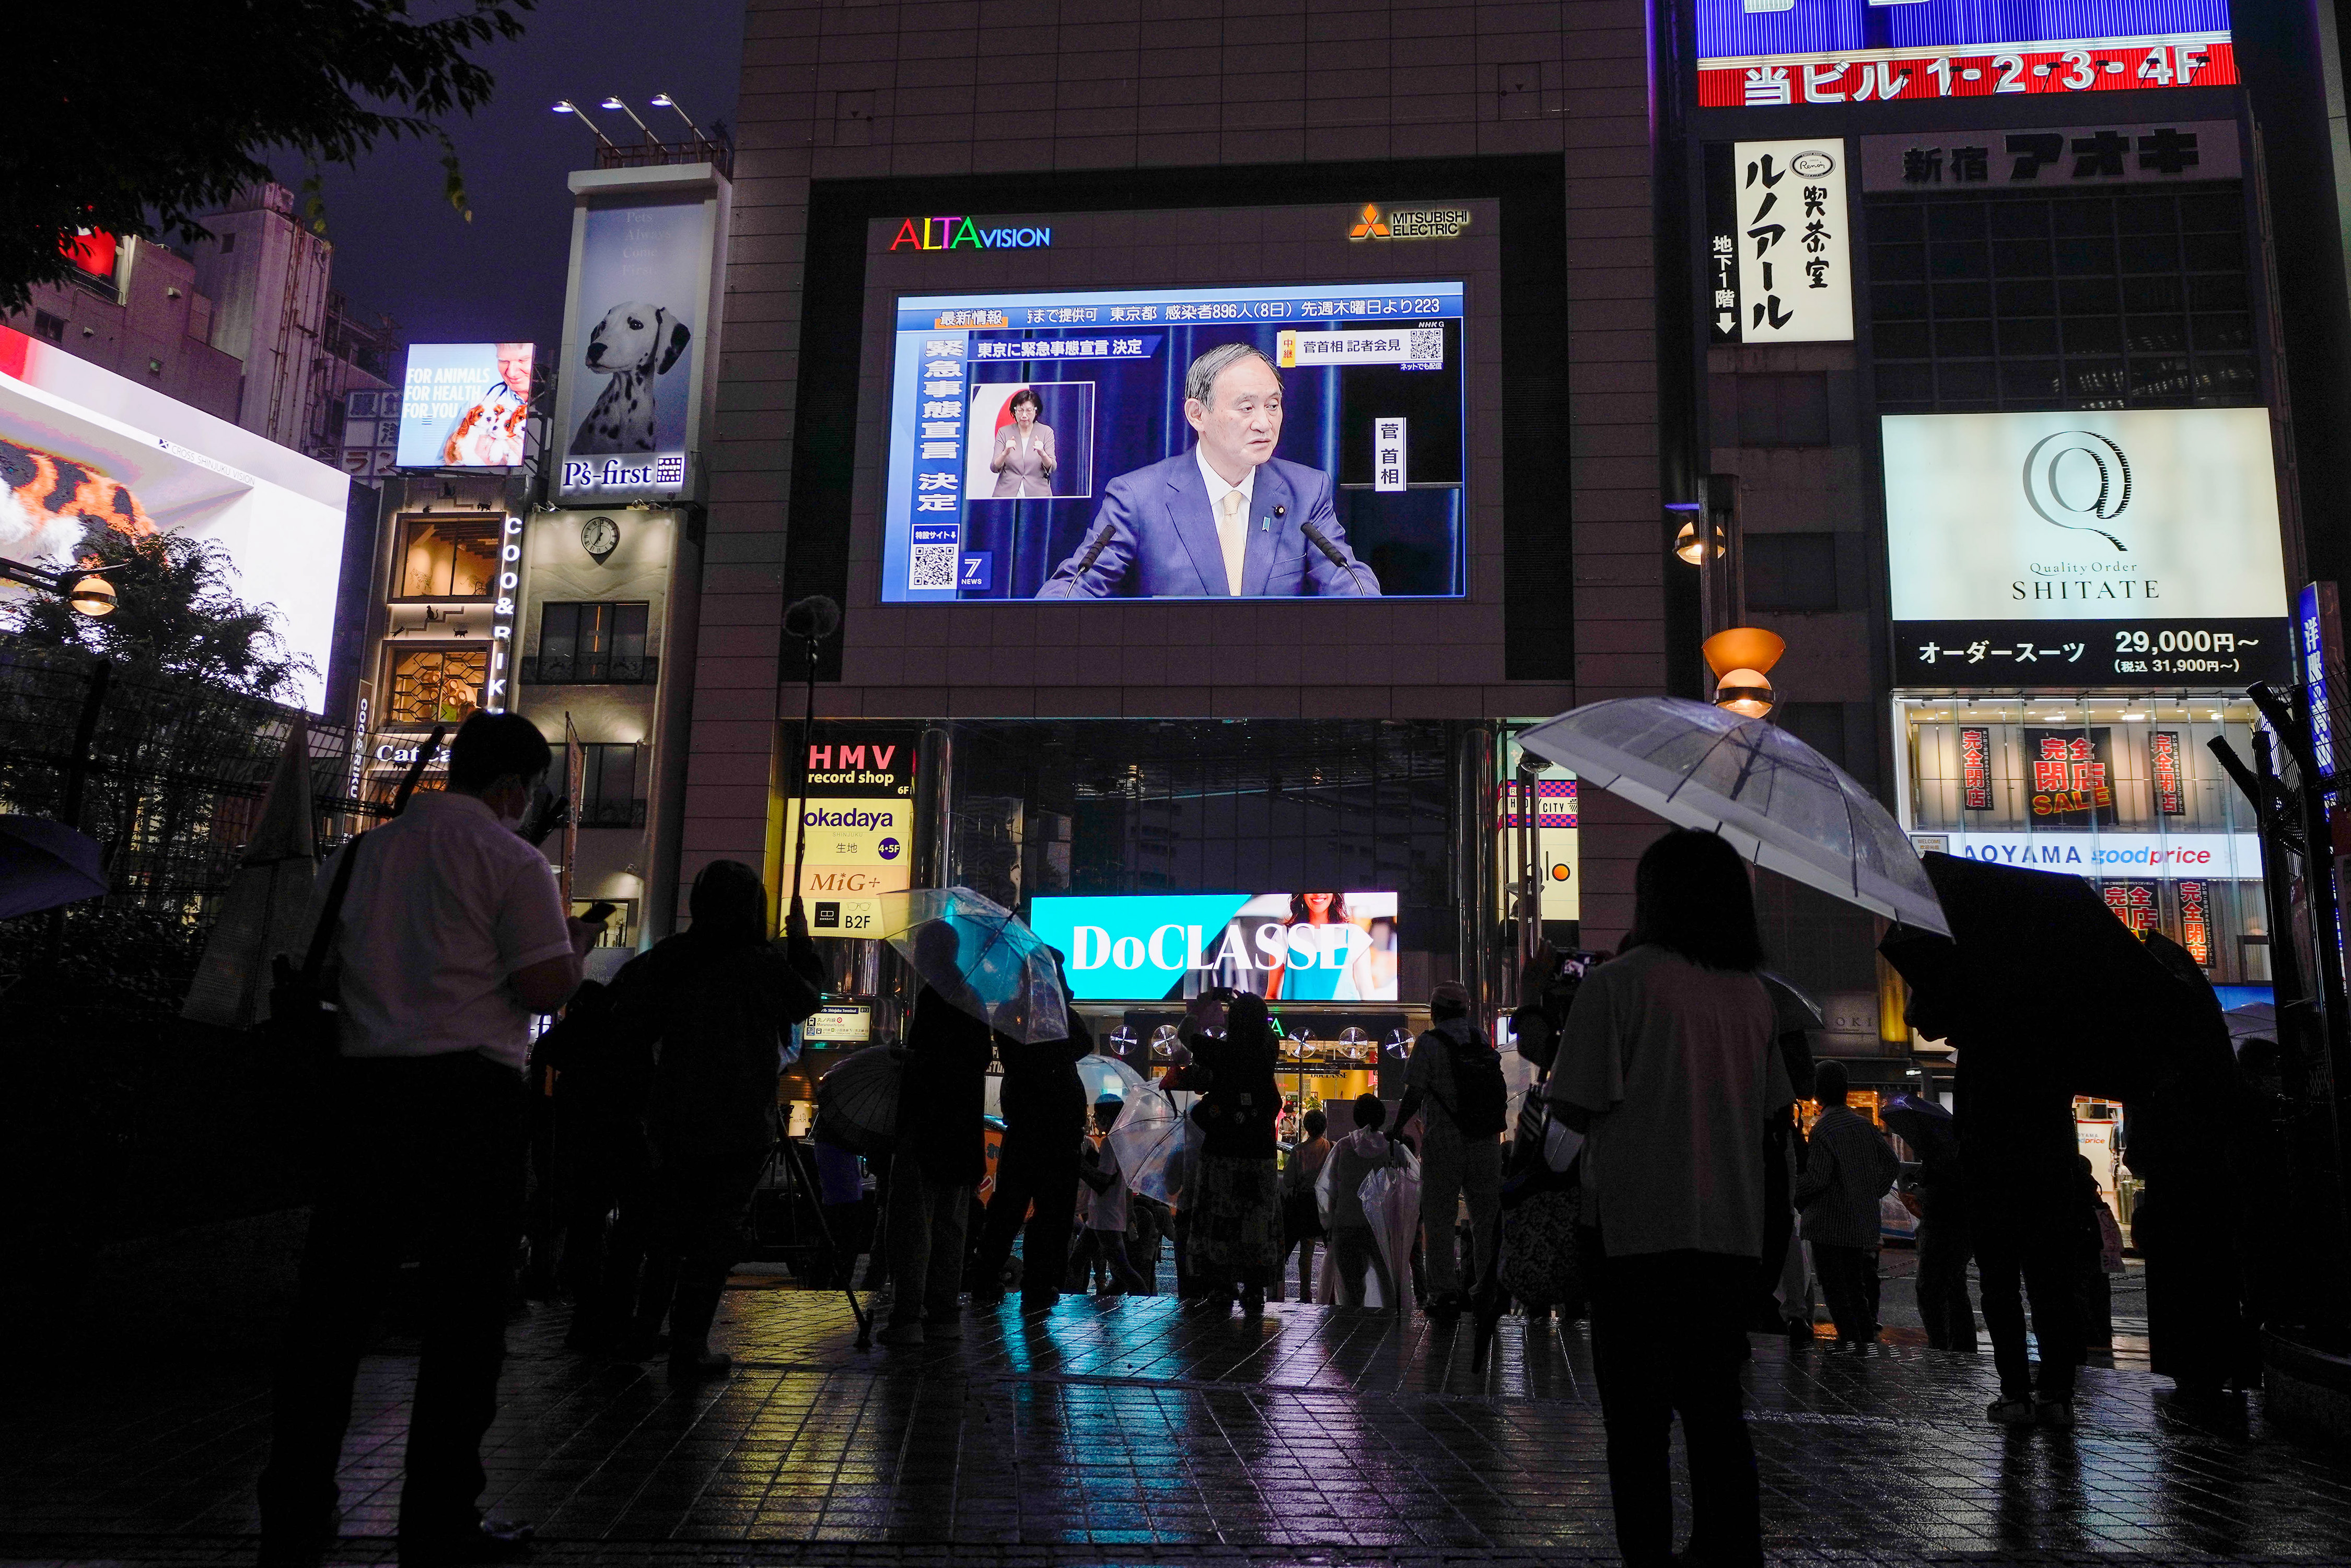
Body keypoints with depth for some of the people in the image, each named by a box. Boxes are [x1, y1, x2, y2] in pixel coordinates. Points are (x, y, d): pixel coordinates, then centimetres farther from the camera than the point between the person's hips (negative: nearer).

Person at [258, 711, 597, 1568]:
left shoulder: (360, 853, 12)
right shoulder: (511, 859, -5)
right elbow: (545, 989, -11)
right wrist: (576, 945, 9)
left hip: (363, 1082, 6)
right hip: (470, 1094, -5)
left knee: (334, 1299, 12)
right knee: (465, 1309, 2)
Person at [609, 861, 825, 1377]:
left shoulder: (668, 957, -1)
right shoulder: (765, 963, -13)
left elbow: (630, 1021, 5)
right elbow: (806, 1000, 5)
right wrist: (802, 944, 17)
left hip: (675, 1117, 5)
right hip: (741, 1122, -5)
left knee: (669, 1223, 18)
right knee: (718, 1229, 2)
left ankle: (645, 1330, 26)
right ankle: (689, 1345, 3)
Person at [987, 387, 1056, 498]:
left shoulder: (1046, 432, 6)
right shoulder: (1004, 432, 7)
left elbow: (1052, 467, -3)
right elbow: (994, 468, -1)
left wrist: (1042, 454, -24)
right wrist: (1005, 453, -21)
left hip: (1037, 493, 0)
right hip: (1007, 493, 0)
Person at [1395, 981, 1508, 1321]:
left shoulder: (1429, 1043, -6)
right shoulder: (1484, 1041, 9)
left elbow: (1414, 1095, -9)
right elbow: (1501, 1094, 12)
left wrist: (1395, 1130, 2)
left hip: (1444, 1144, -4)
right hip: (1487, 1140, 4)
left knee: (1440, 1219, 3)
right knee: (1486, 1217, 13)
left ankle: (1444, 1294, -2)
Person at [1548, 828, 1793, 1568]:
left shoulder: (1619, 982, -11)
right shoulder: (1751, 993, 6)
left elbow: (1578, 1106, -12)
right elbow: (1768, 1106, 14)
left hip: (1635, 1225, -5)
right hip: (1729, 1228, 5)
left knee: (1638, 1418, 5)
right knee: (1715, 1407, 15)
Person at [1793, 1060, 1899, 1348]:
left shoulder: (1823, 1129, -15)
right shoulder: (1864, 1124, 7)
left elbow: (1817, 1179, -20)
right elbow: (1893, 1164, 11)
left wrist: (1794, 1198, -3)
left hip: (1830, 1221, -7)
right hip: (1862, 1222, 7)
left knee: (1833, 1283, 0)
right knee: (1855, 1282, 16)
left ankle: (1850, 1338, -6)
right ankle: (1867, 1336, 17)